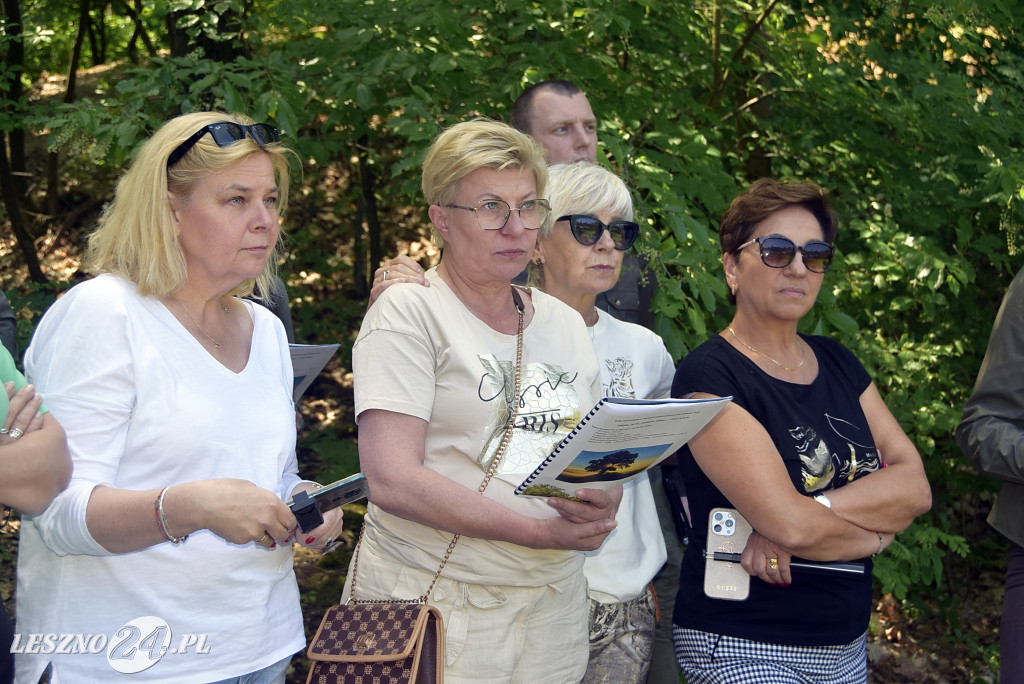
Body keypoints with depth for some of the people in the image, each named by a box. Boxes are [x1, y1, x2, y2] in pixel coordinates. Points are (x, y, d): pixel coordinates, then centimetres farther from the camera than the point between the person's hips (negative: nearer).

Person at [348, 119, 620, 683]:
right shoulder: (409, 313, -7)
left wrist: (603, 500, -9)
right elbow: (392, 481, -18)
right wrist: (541, 531, -21)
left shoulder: (563, 323, 12)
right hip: (432, 601, -5)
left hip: (551, 606, 6)